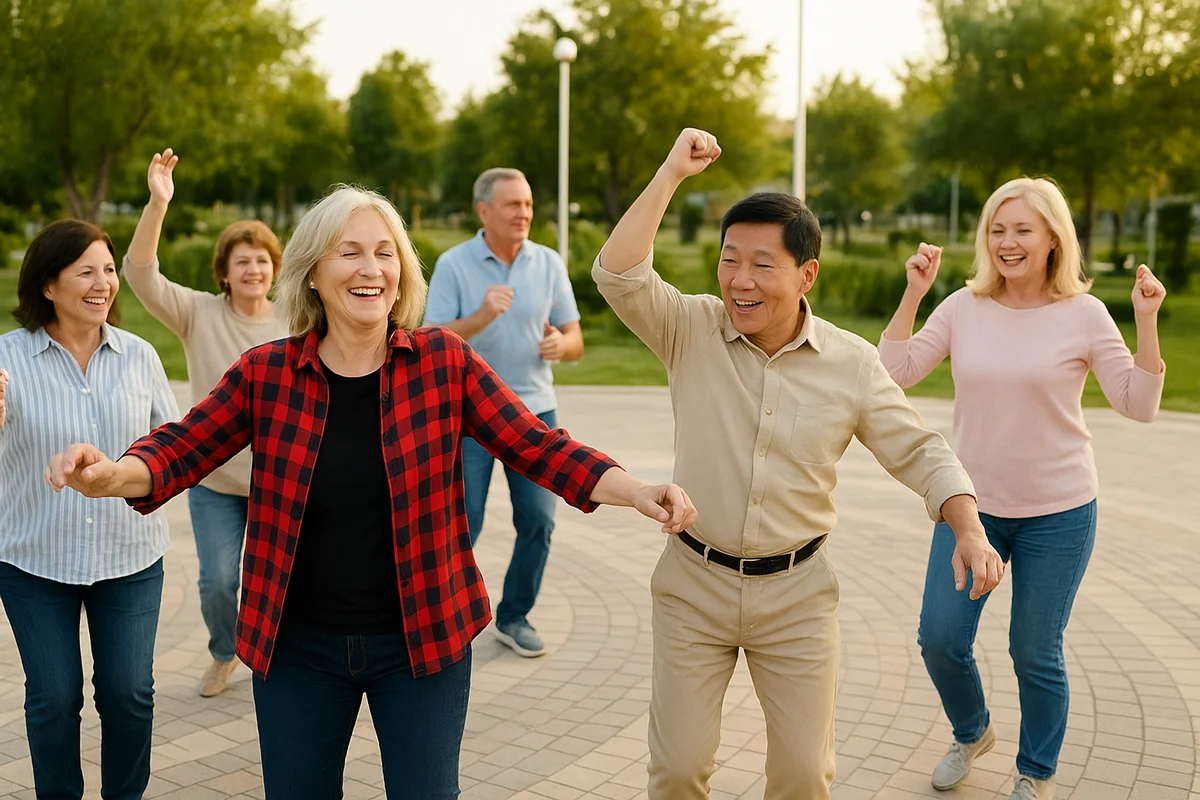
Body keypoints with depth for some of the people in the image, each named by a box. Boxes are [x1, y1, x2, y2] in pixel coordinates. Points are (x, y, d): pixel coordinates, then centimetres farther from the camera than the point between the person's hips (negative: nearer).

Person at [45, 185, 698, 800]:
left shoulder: (445, 361, -8)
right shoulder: (266, 372, -5)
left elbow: (536, 447, -10)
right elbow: (183, 448, -4)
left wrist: (639, 492, -23)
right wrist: (111, 476, -26)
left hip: (421, 641, -1)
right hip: (297, 645, 2)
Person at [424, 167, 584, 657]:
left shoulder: (549, 263, 3)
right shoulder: (453, 265, -5)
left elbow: (575, 342, 5)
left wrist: (559, 344, -19)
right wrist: (481, 317, -27)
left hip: (534, 413, 3)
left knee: (538, 521, 1)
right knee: (461, 523, 1)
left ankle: (514, 617, 20)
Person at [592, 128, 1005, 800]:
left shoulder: (852, 364, -6)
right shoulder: (691, 330, -8)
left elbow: (919, 452, 1)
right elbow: (619, 276, -23)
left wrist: (970, 529, -14)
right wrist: (673, 173, -23)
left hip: (797, 593, 1)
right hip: (694, 583, 0)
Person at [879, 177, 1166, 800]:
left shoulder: (1083, 314, -8)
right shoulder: (964, 307, -2)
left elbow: (1139, 405, -9)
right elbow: (894, 373, -6)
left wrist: (1146, 320, -19)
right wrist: (912, 294, -12)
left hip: (1057, 513, -2)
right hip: (972, 505, 3)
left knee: (1036, 655, 8)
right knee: (940, 639, 5)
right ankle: (972, 733, 37)